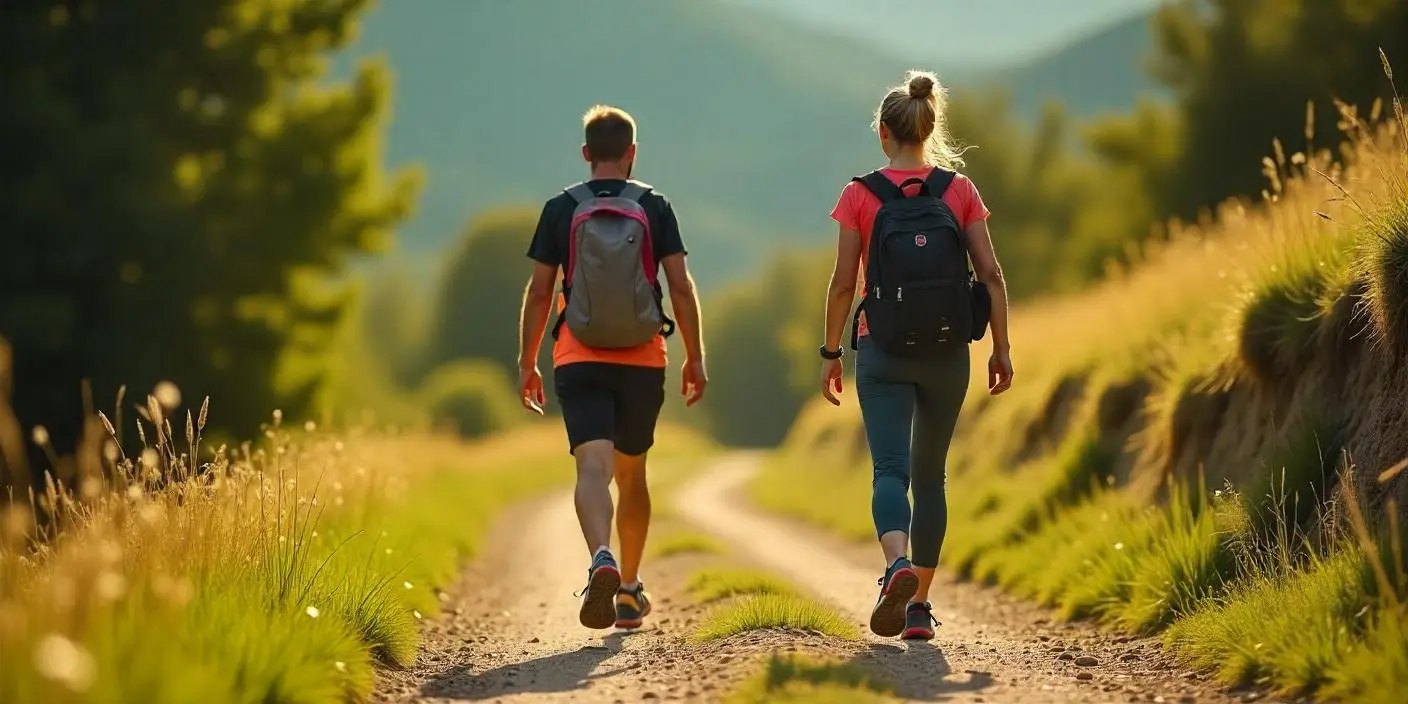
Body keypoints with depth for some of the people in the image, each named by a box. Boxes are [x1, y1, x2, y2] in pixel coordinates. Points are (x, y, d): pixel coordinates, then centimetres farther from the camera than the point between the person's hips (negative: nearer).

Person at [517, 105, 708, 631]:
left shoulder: (561, 209, 1)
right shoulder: (654, 207, 1)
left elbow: (539, 291, 1)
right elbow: (681, 287, -2)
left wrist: (527, 363, 9)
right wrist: (694, 357, 6)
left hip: (579, 361, -1)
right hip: (642, 360, 1)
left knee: (593, 467, -11)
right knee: (631, 474, 15)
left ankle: (602, 561, -37)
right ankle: (630, 589, 22)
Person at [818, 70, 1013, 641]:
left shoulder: (860, 195, -4)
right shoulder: (959, 191, 1)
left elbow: (842, 283, -5)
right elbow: (990, 275, -2)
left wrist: (830, 352, 4)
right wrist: (1001, 347, 5)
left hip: (883, 353, -2)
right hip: (947, 353, 2)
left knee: (891, 469, -6)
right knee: (929, 475, 14)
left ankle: (898, 566, -35)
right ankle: (919, 606, 15)